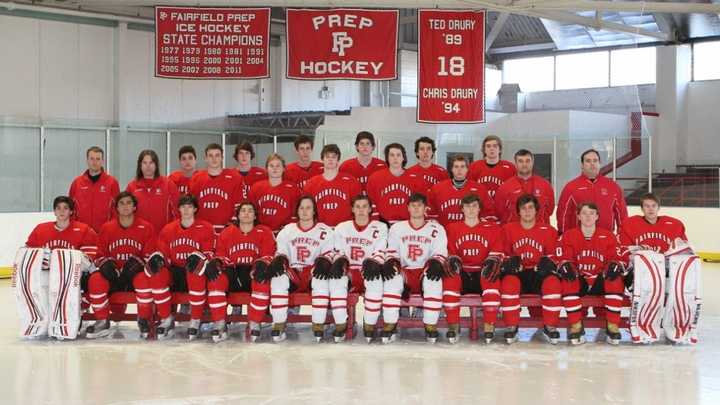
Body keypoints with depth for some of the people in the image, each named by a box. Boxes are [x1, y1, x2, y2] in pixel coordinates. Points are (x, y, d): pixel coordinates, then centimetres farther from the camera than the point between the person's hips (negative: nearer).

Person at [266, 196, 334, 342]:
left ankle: (318, 325, -31)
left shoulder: (324, 231, 9)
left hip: (313, 273, -2)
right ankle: (278, 326, -27)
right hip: (292, 273, 2)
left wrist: (323, 261, -22)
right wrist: (279, 261, -13)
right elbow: (281, 253, 11)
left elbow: (328, 253, 1)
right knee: (278, 279, -31)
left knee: (321, 279, -37)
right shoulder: (287, 230, 16)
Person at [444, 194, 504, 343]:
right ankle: (453, 325, -26)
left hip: (482, 274, -1)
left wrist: (492, 262, -18)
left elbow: (496, 253, 4)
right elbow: (451, 253, 12)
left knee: (492, 279, -36)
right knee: (450, 279, -33)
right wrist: (453, 260, -12)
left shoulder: (492, 228, 11)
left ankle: (489, 326, -31)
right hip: (462, 273, 1)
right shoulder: (453, 228, 14)